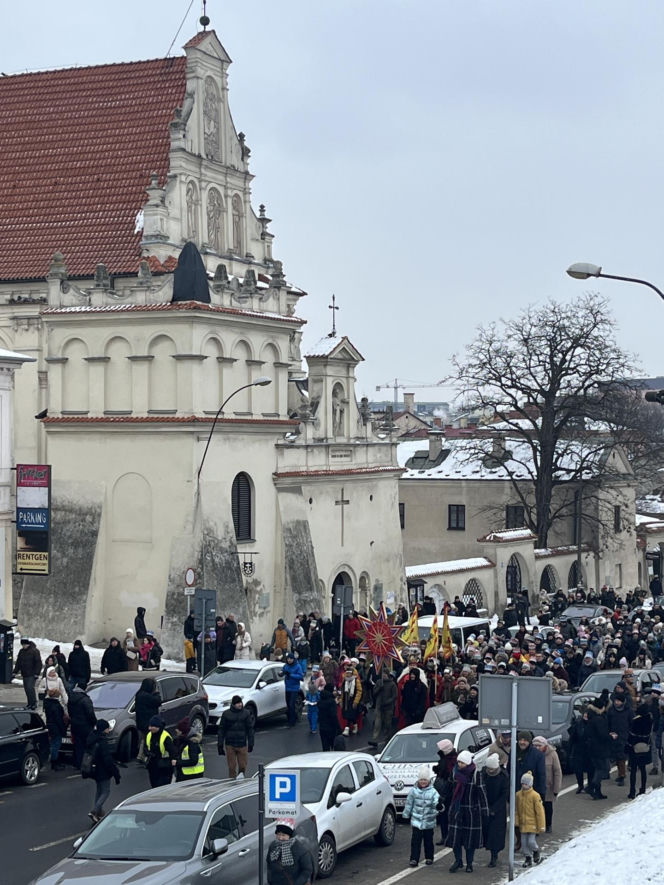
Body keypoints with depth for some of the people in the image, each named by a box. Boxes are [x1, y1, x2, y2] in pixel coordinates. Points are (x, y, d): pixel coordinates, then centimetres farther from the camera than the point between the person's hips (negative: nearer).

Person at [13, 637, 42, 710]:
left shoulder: (34, 651, -10)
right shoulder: (21, 652, 11)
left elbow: (38, 663, -11)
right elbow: (18, 662, 19)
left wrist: (37, 673, -16)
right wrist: (15, 672, 12)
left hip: (32, 674, -7)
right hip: (24, 674, 7)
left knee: (30, 688, -16)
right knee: (26, 688, 8)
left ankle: (34, 703, -9)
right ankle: (30, 703, 17)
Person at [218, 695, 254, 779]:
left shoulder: (246, 714, 1)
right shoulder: (226, 714, -1)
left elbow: (250, 729, 5)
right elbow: (221, 730, 2)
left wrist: (251, 744, 1)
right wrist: (220, 745, -2)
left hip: (242, 744, 1)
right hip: (230, 745, -1)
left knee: (243, 766, 3)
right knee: (232, 767, 0)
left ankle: (241, 775, 30)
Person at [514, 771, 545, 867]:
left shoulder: (535, 795, -14)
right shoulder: (518, 795, 0)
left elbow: (539, 811, -10)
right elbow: (516, 810, 10)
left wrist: (541, 826, -9)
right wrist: (516, 821, 8)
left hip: (532, 823, -5)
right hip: (523, 823, 5)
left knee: (531, 841, -8)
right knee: (524, 842, 6)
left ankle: (536, 852, 22)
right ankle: (528, 858, 21)